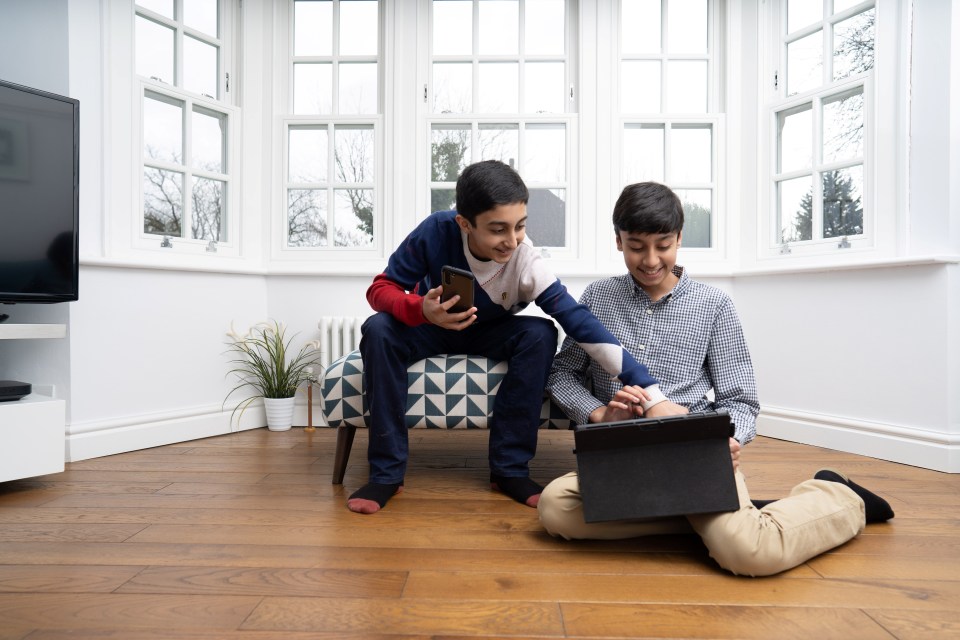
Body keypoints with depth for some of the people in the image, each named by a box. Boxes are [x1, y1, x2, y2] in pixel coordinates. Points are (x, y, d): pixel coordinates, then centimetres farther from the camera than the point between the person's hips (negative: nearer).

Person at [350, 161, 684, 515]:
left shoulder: (526, 262, -29)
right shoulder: (437, 231, -28)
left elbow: (580, 322, -36)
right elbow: (380, 289, -21)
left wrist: (650, 393, -42)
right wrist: (421, 311, -45)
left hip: (490, 336, 0)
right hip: (432, 329, 0)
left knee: (540, 334, -30)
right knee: (378, 329, -31)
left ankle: (509, 467, -17)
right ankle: (386, 472, -20)